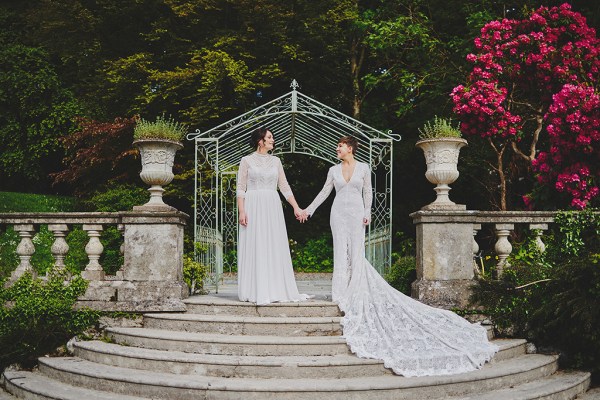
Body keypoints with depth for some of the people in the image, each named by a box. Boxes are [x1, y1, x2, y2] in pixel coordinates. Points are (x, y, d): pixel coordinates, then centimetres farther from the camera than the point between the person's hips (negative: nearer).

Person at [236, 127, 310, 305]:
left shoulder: (275, 161, 13)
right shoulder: (247, 160, 2)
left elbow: (284, 186, 14)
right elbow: (241, 188, -1)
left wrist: (296, 207, 8)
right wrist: (241, 211, -11)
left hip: (272, 207, 4)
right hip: (253, 207, -4)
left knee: (275, 247, 2)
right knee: (255, 248, -3)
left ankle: (276, 290, 7)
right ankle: (255, 291, 1)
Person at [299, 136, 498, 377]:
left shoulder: (363, 168, 4)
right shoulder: (334, 170, 8)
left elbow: (367, 192, 8)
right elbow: (324, 192, 13)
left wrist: (367, 213, -2)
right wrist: (309, 210, 11)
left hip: (356, 213, -2)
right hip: (339, 213, 2)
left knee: (356, 253, -6)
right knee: (341, 252, -3)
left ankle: (355, 294, 0)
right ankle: (341, 293, 2)